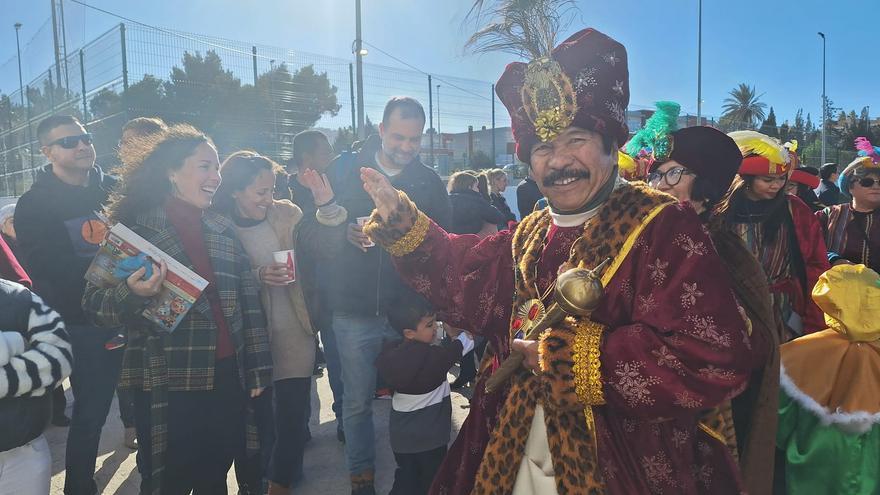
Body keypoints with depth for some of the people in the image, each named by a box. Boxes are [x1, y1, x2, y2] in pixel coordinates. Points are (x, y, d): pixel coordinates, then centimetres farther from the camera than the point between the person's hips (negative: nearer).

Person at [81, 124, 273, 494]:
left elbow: (249, 302, 10)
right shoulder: (135, 225, -4)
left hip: (227, 378, 4)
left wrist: (257, 368, 8)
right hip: (167, 384, -4)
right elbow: (94, 303, -4)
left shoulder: (223, 228, 8)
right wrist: (132, 294, -26)